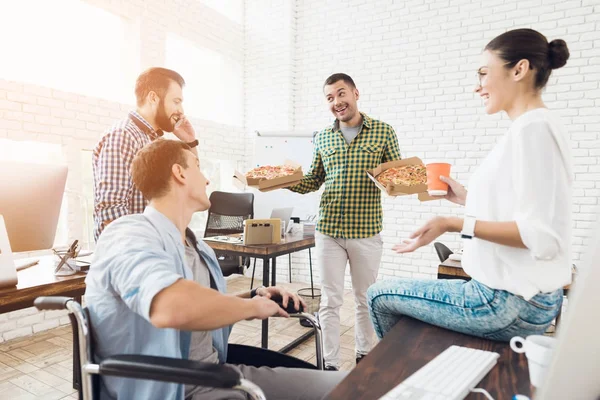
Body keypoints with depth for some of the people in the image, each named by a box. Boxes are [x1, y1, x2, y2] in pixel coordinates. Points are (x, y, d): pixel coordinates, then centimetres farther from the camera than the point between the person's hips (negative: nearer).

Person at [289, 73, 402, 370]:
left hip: (367, 231, -1)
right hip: (328, 231, 2)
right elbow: (313, 181, 13)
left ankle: (365, 356, 37)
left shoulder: (383, 132, 1)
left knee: (365, 299, 14)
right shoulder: (322, 138, 9)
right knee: (330, 301, 8)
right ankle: (330, 364, 23)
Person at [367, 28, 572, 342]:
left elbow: (542, 236, -25)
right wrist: (467, 198, 18)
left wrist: (455, 225, -28)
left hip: (509, 302, -10)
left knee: (379, 295, 2)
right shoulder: (531, 127, 11)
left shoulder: (533, 127, -19)